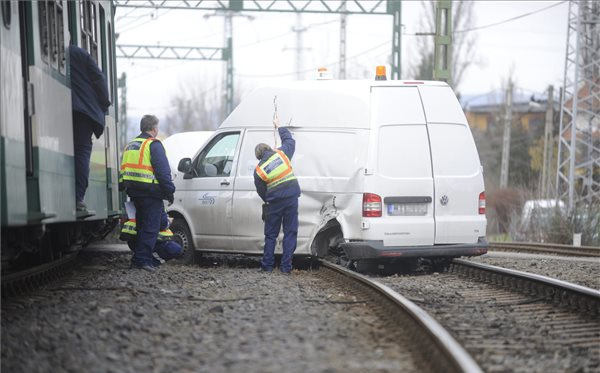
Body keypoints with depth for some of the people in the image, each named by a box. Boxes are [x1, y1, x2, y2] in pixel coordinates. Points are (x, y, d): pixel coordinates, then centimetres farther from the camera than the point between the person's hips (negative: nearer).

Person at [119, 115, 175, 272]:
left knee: (142, 226, 17)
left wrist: (124, 188, 25)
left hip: (134, 192, 8)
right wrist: (169, 191, -11)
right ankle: (143, 259, -10)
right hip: (150, 192, -8)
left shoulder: (130, 145, 19)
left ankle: (138, 259, 19)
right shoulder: (153, 145, -8)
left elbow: (124, 170, 23)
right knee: (150, 228, -5)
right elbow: (163, 171, -15)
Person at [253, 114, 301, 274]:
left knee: (270, 235, 12)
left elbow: (261, 192, 5)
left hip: (274, 202, -1)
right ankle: (286, 266, 2)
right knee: (290, 233, 5)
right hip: (291, 198, 1)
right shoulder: (281, 154, 0)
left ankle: (267, 265, 12)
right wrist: (279, 126, 31)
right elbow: (290, 140, 20)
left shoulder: (258, 170, -2)